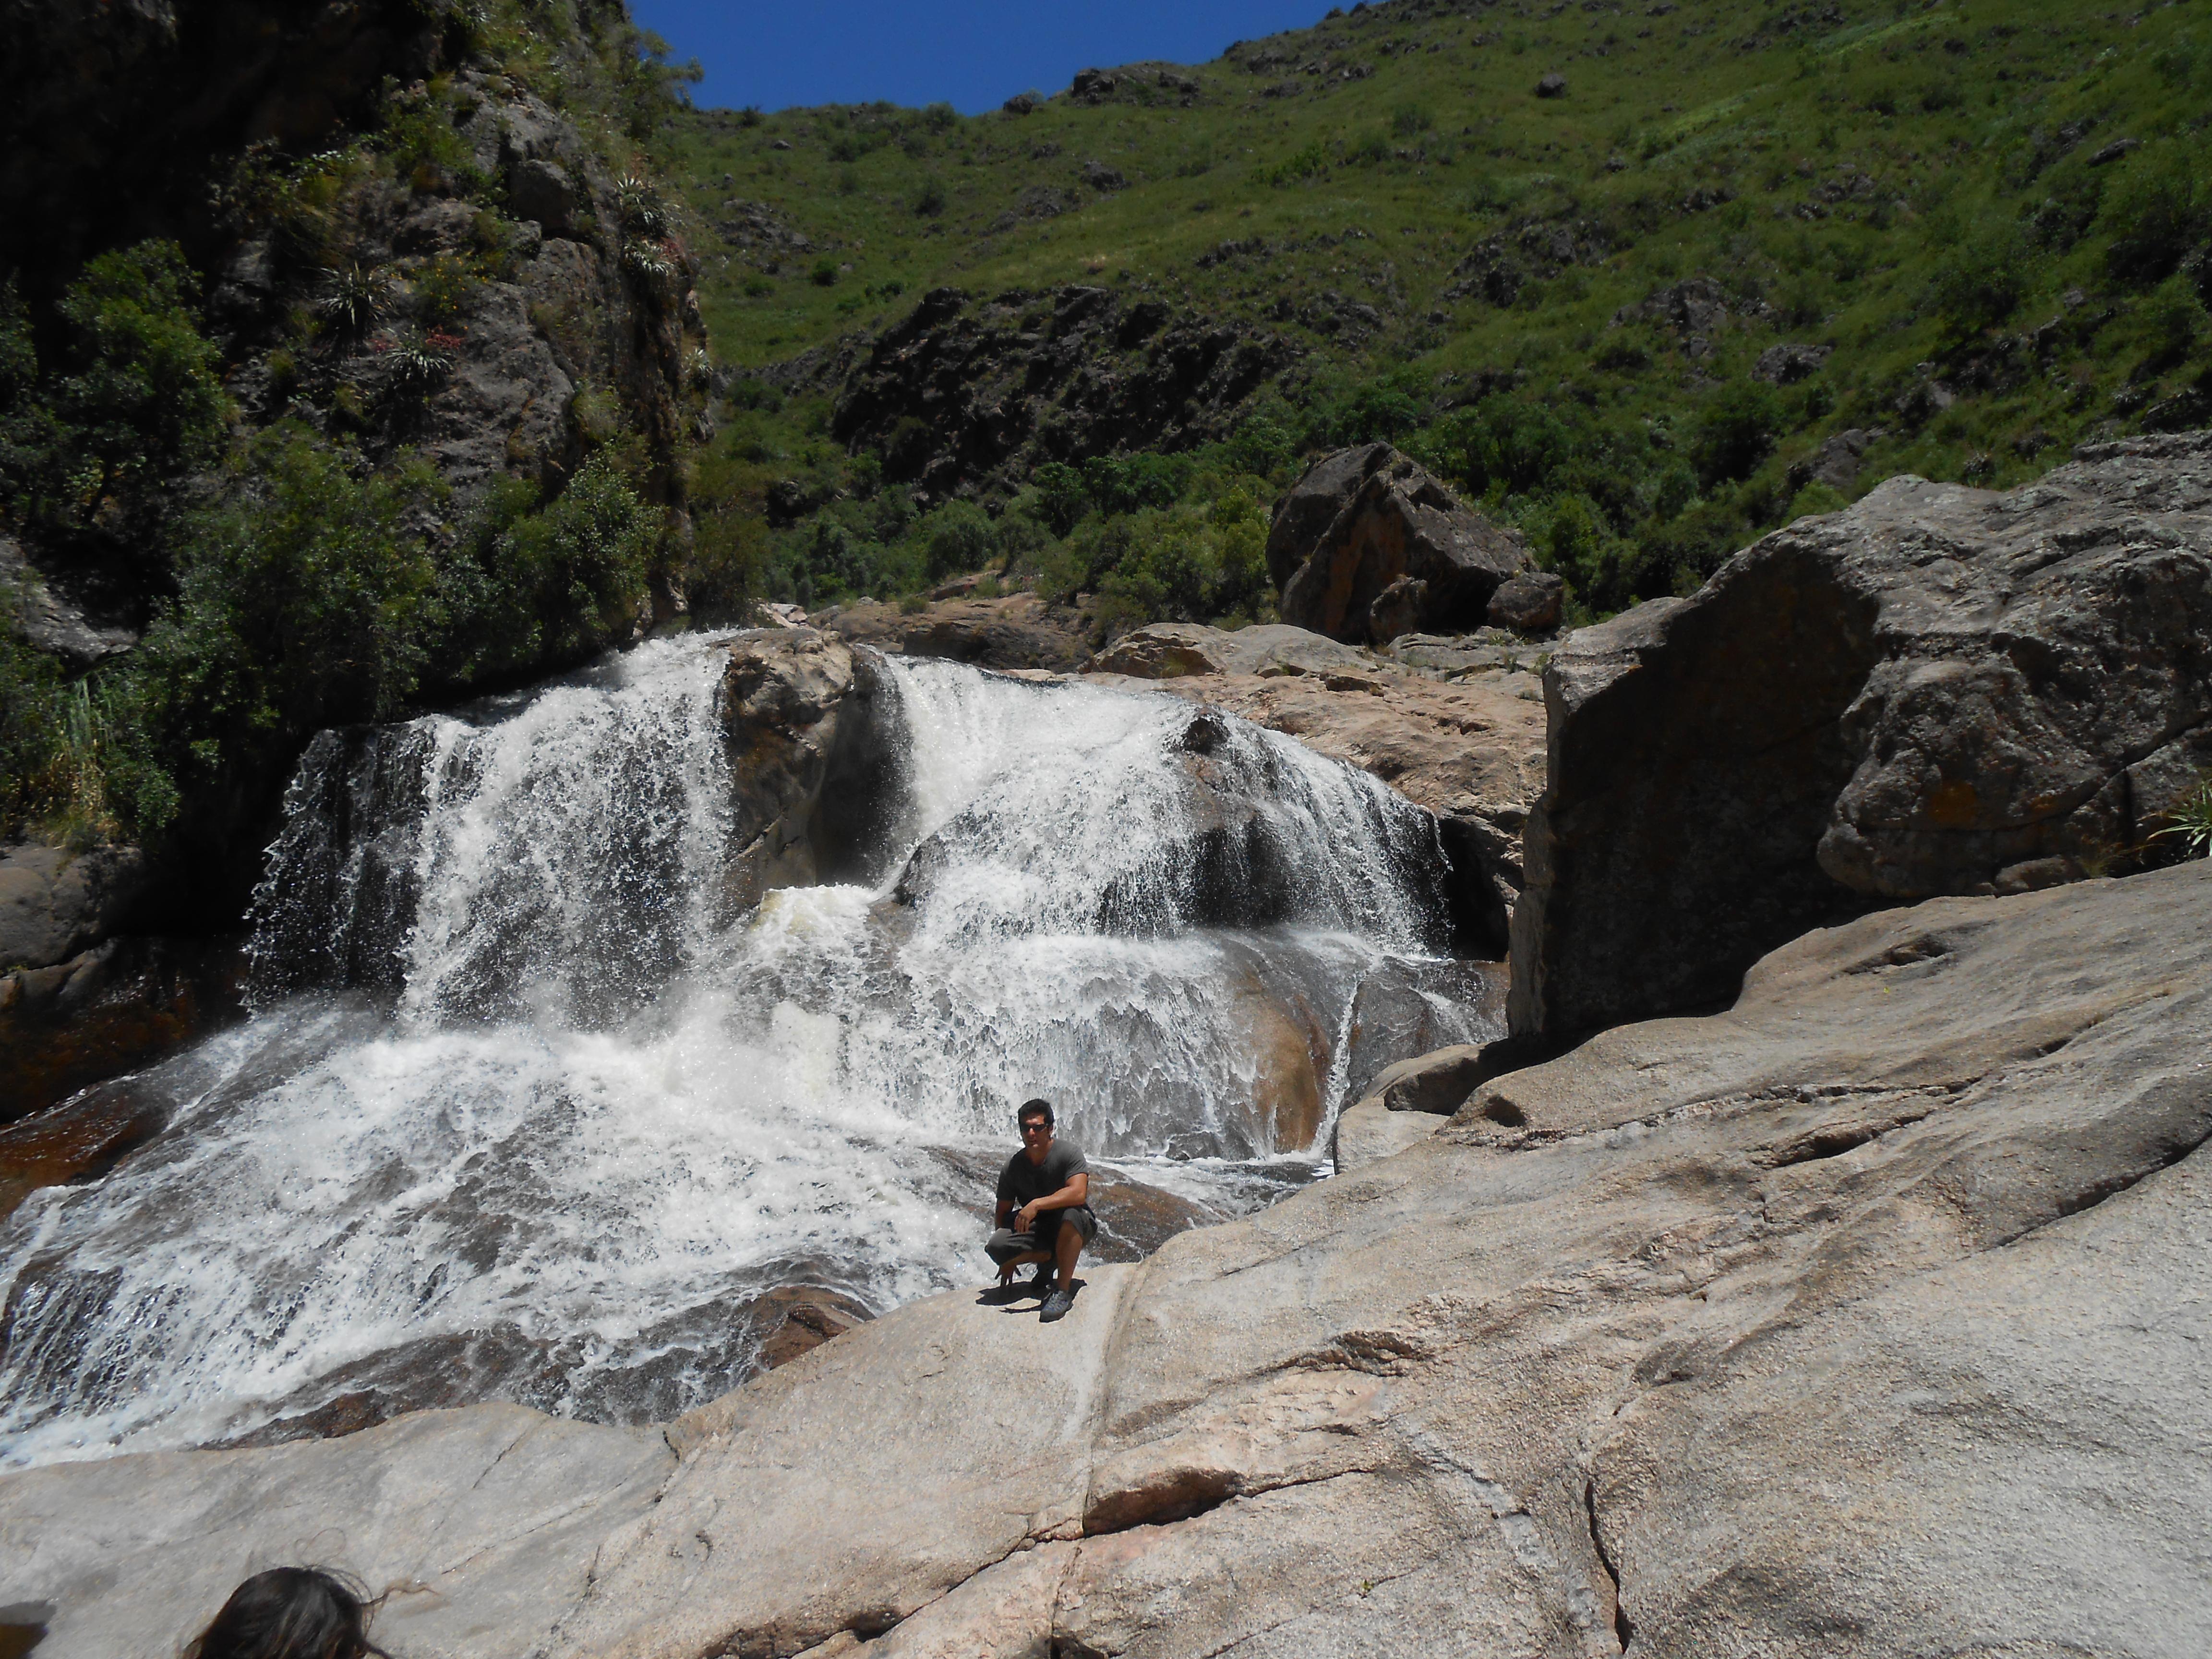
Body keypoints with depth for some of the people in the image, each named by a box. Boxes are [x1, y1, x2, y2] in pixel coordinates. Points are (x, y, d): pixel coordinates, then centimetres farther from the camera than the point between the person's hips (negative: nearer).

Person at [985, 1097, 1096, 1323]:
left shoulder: (1069, 1152, -16)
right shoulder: (1013, 1167, -4)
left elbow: (1078, 1193, -31)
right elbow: (1003, 1213, 3)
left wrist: (1037, 1204, -40)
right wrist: (1008, 1260, 2)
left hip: (1077, 1227, -4)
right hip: (1037, 1228, 4)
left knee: (1070, 1214, -39)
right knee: (996, 1247, -23)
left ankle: (1063, 1291, -27)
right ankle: (1048, 1257, 7)